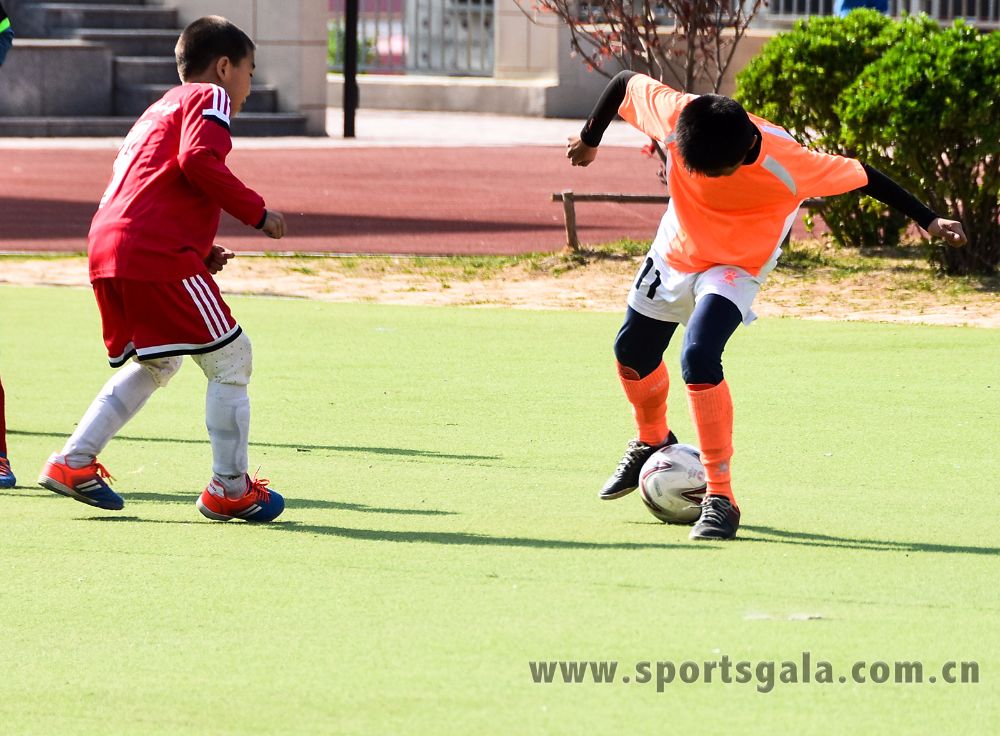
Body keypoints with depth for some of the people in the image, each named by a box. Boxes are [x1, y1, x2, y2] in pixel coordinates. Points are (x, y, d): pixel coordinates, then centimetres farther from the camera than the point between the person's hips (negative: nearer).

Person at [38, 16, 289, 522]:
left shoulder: (159, 110, 32)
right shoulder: (209, 98, 5)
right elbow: (198, 160, -15)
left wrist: (200, 252, 21)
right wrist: (256, 213, -8)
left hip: (106, 251, 9)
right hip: (156, 253, -9)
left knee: (155, 364, 24)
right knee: (229, 358, 0)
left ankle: (73, 463, 17)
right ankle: (229, 489, 1)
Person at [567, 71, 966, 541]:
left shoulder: (785, 163, -35)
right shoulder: (675, 118, -30)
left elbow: (861, 176, -22)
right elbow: (625, 83, -11)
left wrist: (927, 221, -19)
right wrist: (590, 139, 5)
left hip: (738, 267, -4)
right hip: (676, 250, 4)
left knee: (698, 359, -26)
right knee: (632, 353, 18)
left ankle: (720, 497, -18)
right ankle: (652, 442, 51)